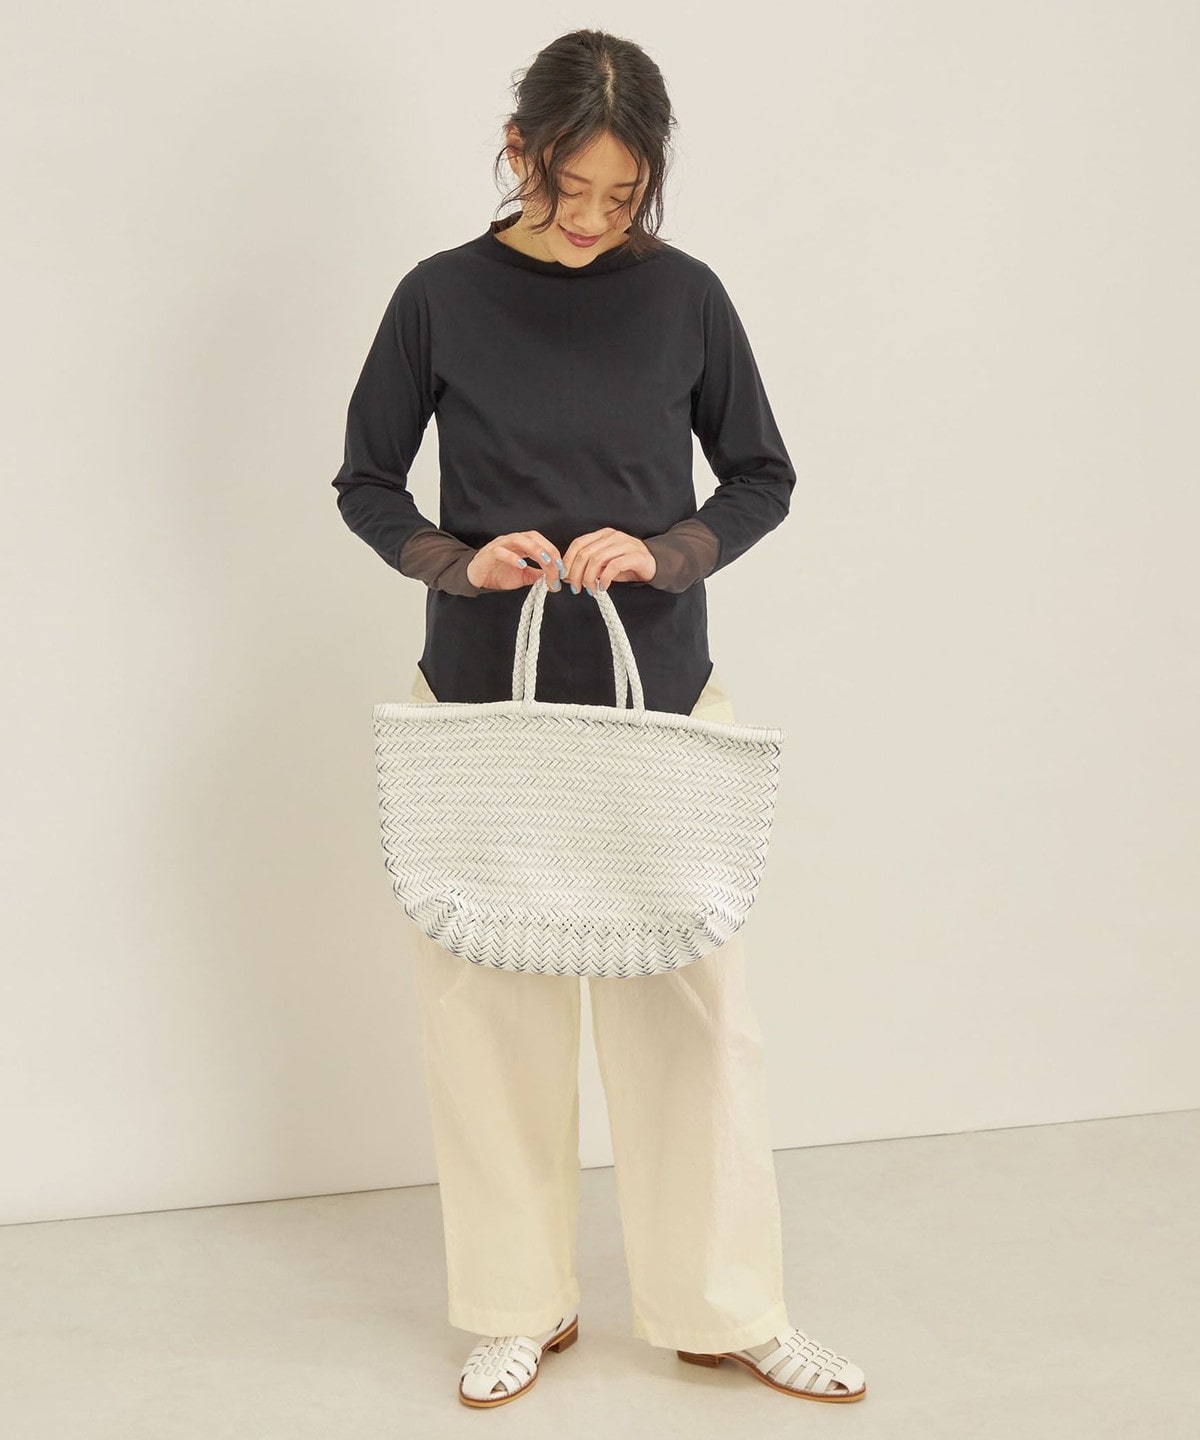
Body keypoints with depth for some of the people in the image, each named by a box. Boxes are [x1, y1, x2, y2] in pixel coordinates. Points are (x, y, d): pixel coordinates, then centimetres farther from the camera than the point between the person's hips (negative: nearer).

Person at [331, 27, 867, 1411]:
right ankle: (518, 1307, 23)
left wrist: (664, 553, -12)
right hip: (482, 699, 0)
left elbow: (763, 476, 7)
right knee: (491, 1003, 6)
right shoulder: (442, 297, -2)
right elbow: (365, 483, 5)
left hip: (661, 700, 1)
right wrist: (459, 562, -14)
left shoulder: (683, 296, 0)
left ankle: (724, 1309, 20)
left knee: (688, 1005, 3)